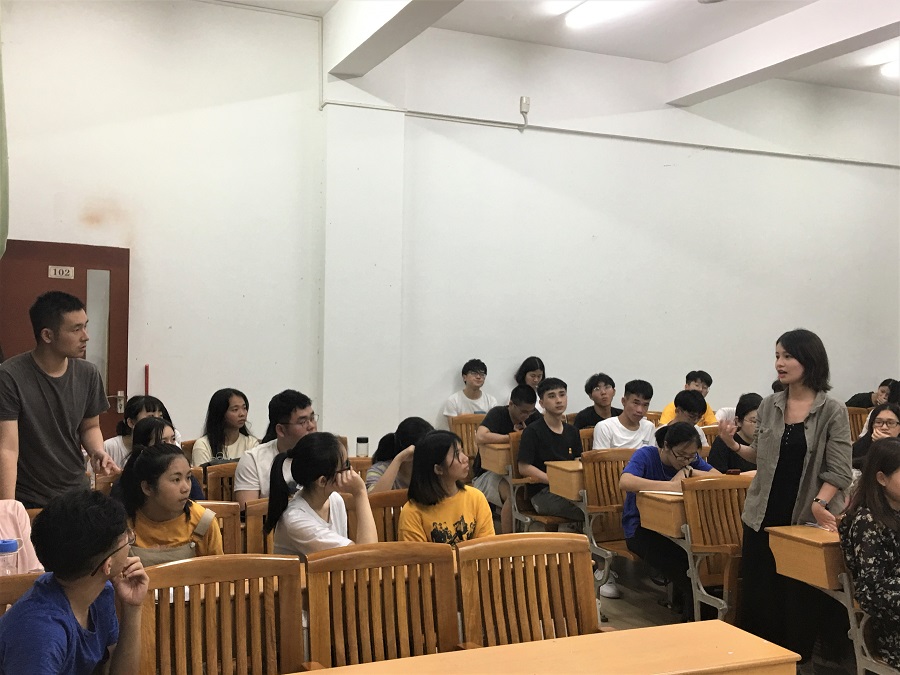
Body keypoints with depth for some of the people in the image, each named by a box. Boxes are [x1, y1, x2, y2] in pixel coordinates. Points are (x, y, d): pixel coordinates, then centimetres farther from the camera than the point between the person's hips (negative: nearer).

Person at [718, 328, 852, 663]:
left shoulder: (833, 411, -7)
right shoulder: (768, 405, 4)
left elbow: (839, 471, -9)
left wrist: (820, 504, -23)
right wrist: (733, 444, -3)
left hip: (806, 520, -3)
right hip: (763, 516, 4)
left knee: (801, 599, 5)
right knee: (758, 595, 7)